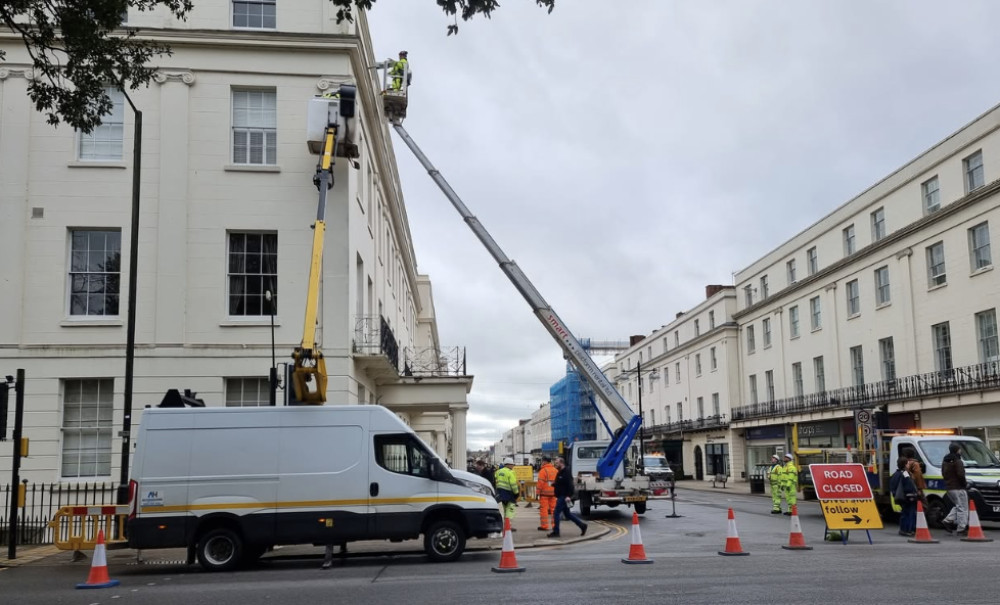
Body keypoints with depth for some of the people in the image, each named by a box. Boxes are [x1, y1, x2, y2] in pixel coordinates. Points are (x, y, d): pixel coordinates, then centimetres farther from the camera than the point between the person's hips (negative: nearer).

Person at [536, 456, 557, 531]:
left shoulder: (543, 470, -11)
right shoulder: (555, 470, 10)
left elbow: (540, 482, -16)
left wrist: (538, 491, -9)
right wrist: (556, 491, 19)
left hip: (544, 492, -6)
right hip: (553, 493, 6)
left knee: (543, 509, -1)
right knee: (553, 509, 12)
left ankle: (544, 526, -2)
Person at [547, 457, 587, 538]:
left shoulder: (566, 473, -16)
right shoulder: (560, 473, 16)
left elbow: (570, 485, -23)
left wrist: (568, 496, -29)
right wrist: (554, 484, 10)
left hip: (564, 497, -11)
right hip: (561, 497, 11)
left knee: (556, 514, -8)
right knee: (567, 514, 15)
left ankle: (555, 532, -2)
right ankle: (582, 525, 19)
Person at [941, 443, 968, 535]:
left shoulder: (945, 461, 14)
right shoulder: (957, 461, -15)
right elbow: (961, 475, -23)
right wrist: (964, 482, -7)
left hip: (949, 488, 9)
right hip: (958, 488, -9)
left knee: (958, 506, 21)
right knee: (962, 508, -1)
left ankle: (947, 521, 9)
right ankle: (961, 529, -2)